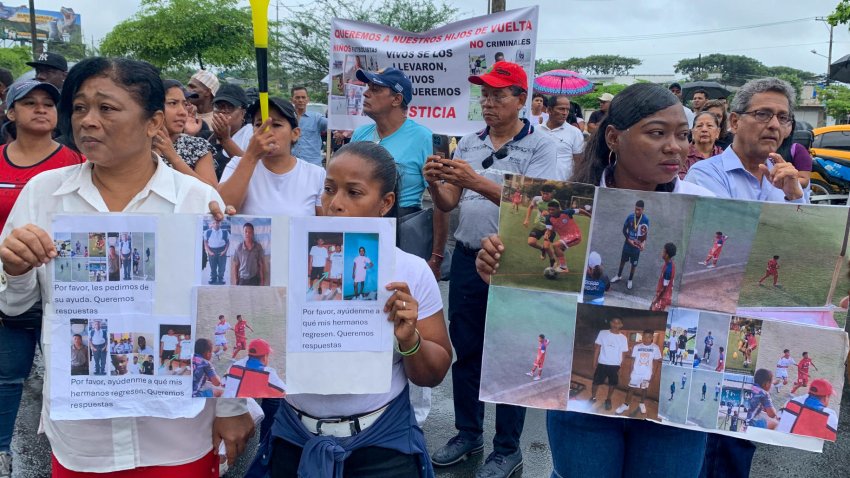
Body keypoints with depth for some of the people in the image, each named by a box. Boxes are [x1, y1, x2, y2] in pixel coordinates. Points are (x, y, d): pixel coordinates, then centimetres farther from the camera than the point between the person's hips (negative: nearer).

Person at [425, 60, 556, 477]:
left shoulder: (540, 146, -7)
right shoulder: (467, 144, 8)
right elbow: (448, 205, 5)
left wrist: (477, 182, -31)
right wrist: (433, 183, -16)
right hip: (467, 258, 5)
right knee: (464, 349, 15)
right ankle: (468, 433, 33)